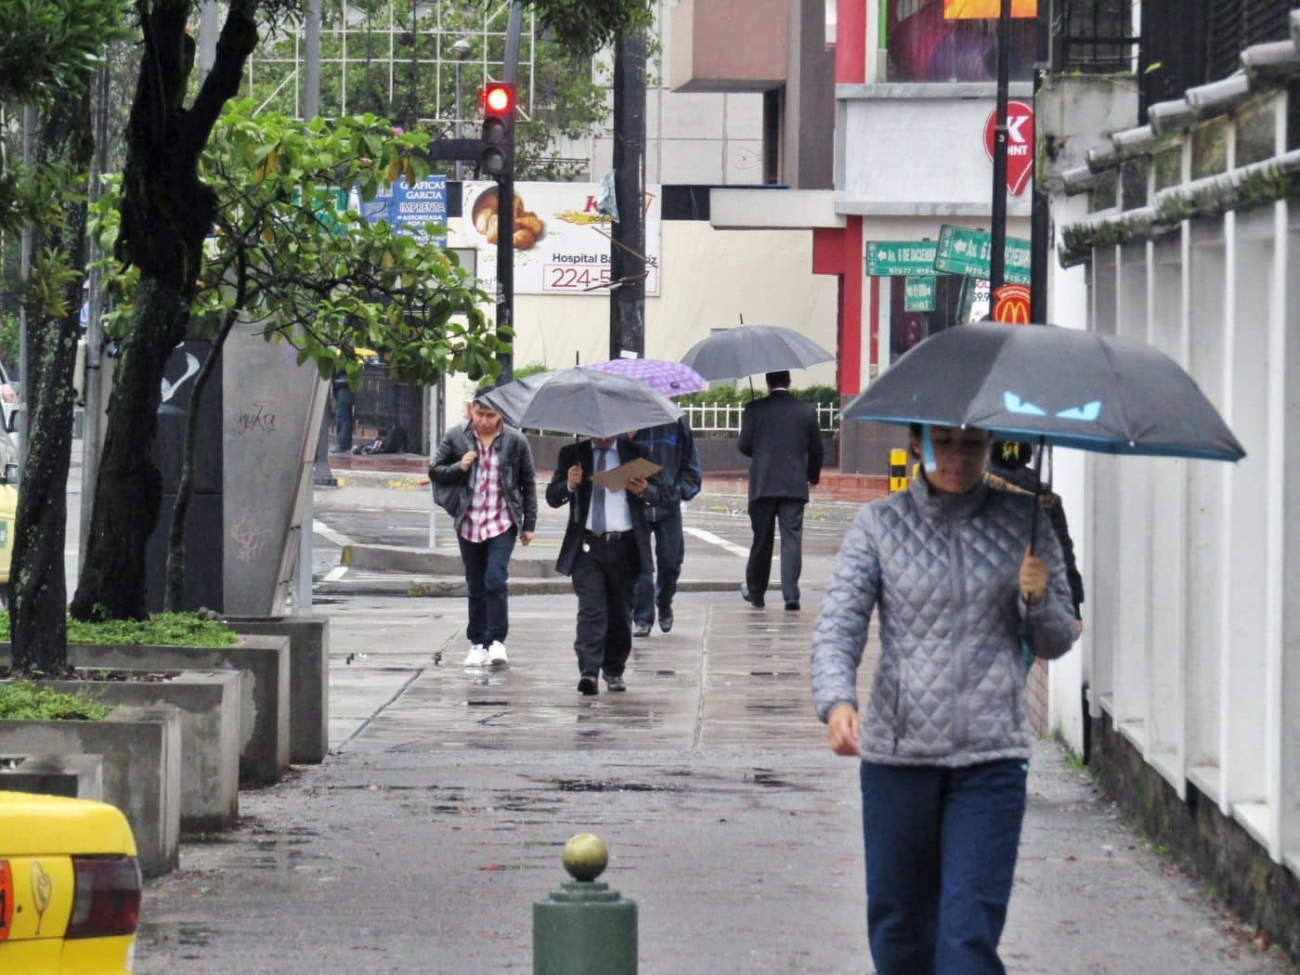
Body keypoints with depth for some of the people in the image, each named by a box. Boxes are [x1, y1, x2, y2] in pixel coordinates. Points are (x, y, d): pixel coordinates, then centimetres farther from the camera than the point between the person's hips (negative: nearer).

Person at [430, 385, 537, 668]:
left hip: (502, 523, -2)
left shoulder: (515, 441, -1)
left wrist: (529, 523, 5)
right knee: (475, 587, 8)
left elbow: (528, 483, 6)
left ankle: (497, 642, -13)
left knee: (496, 580, -15)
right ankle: (478, 644, 15)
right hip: (469, 525, 2)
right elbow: (435, 472, 8)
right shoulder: (456, 438, 2)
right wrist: (459, 467, -13)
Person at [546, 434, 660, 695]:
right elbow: (552, 496, 7)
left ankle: (614, 671, 21)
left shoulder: (636, 453, 9)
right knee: (591, 610, -12)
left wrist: (643, 490, -15)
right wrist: (569, 485, -14)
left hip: (625, 546, 1)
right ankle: (588, 672, -19)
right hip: (587, 546, -1)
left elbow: (658, 495, 8)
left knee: (620, 613, 8)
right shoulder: (572, 454, 9)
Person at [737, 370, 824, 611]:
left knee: (761, 540, 10)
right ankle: (791, 594, -10)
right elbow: (816, 449, 6)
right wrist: (813, 475, 23)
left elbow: (744, 446, -2)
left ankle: (755, 592, 20)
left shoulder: (754, 409, -4)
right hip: (795, 486, 0)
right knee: (792, 539, -1)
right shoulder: (806, 411, 1)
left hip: (762, 485, 0)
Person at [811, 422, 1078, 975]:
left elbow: (1056, 642, 11)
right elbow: (838, 624, -5)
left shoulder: (1024, 523, 6)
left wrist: (1039, 600, -12)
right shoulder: (879, 525, 4)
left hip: (990, 757, -1)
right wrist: (835, 700, -24)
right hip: (898, 749, 1)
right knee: (897, 924, 10)